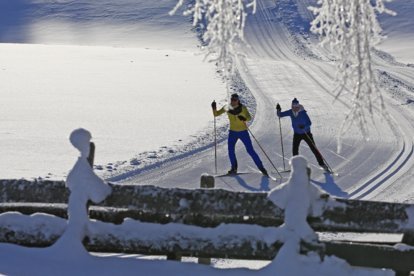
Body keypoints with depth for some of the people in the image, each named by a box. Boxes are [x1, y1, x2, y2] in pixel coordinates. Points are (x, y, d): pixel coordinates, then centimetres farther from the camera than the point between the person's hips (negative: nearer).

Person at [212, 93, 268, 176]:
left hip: (243, 132, -3)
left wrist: (244, 118, -38)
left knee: (250, 151, -5)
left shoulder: (243, 108, -14)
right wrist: (214, 108, -24)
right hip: (233, 132, 3)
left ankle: (261, 167, 6)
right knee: (230, 150, -6)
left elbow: (249, 118, -17)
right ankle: (234, 168, 14)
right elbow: (216, 114, -4)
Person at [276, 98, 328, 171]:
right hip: (297, 134, 4)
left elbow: (309, 123, -24)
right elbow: (280, 115, -5)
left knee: (313, 148, -3)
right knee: (294, 150, -8)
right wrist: (278, 110, -25)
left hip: (306, 133, -4)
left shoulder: (303, 113, -24)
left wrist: (304, 127, -42)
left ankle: (322, 163, 7)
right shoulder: (291, 112, -11)